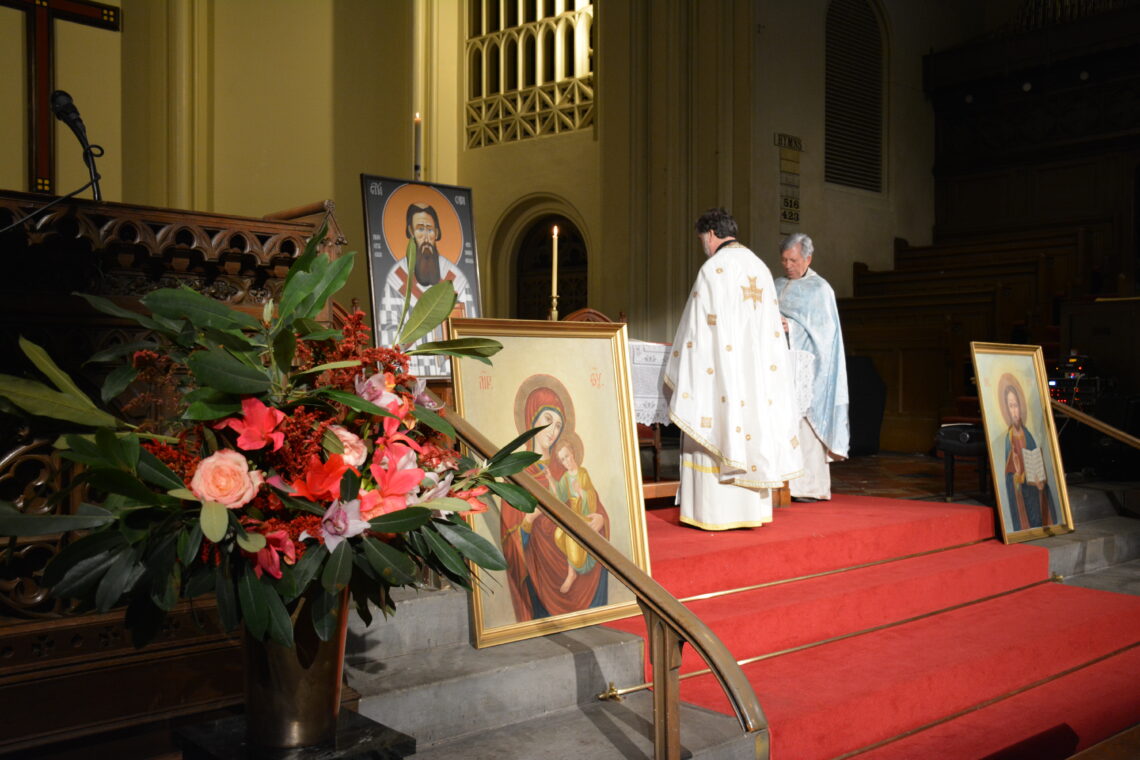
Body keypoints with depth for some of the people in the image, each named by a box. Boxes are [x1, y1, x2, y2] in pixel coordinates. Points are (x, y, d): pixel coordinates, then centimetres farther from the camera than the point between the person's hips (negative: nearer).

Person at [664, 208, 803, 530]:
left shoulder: (714, 268, -9)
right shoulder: (760, 267, 13)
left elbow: (700, 325, -9)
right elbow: (770, 325, 16)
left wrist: (683, 368, 1)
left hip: (722, 367, -7)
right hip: (757, 367, 7)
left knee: (717, 431, -4)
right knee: (753, 430, 9)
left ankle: (716, 512, -3)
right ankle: (752, 510, 13)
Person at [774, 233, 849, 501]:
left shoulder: (820, 289, 0)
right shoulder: (777, 286, 17)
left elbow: (826, 328, -7)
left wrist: (792, 326, -18)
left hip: (804, 365, -5)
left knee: (804, 422, -8)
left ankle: (810, 486, -3)